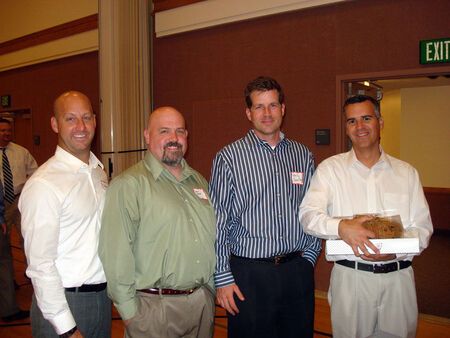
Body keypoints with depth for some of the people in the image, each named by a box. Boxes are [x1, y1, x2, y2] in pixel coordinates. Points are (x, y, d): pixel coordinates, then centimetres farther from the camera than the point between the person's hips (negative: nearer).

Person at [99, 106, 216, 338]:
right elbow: (116, 255, -15)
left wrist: (212, 288, 15)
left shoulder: (198, 181, 11)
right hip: (154, 307, -6)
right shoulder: (128, 185, -11)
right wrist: (128, 311, -14)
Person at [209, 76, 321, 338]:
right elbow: (218, 224, -6)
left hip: (298, 271, 4)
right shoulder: (229, 157, -5)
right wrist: (223, 278, -8)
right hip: (249, 274, -3)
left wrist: (309, 257, 5)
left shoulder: (303, 156, 7)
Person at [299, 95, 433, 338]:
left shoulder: (406, 172, 8)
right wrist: (341, 226, -30)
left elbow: (422, 227, 5)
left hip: (398, 278, 2)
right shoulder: (330, 169, 2)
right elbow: (308, 214, -10)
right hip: (349, 278, -2)